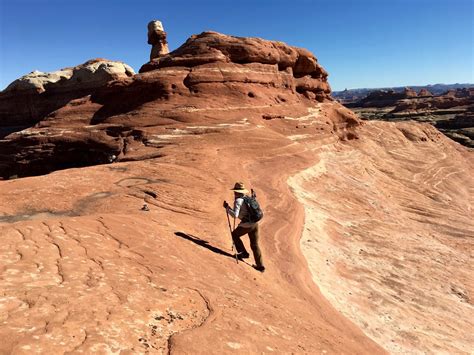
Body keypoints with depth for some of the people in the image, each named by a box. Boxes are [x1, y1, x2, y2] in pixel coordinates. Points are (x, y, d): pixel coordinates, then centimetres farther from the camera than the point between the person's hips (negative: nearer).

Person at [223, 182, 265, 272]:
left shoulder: (238, 201, -10)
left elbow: (235, 215, -19)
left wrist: (227, 207, -10)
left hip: (246, 225, -7)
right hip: (255, 223, 7)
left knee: (235, 235, 22)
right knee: (255, 245, 15)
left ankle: (243, 253, 18)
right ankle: (260, 266, 17)